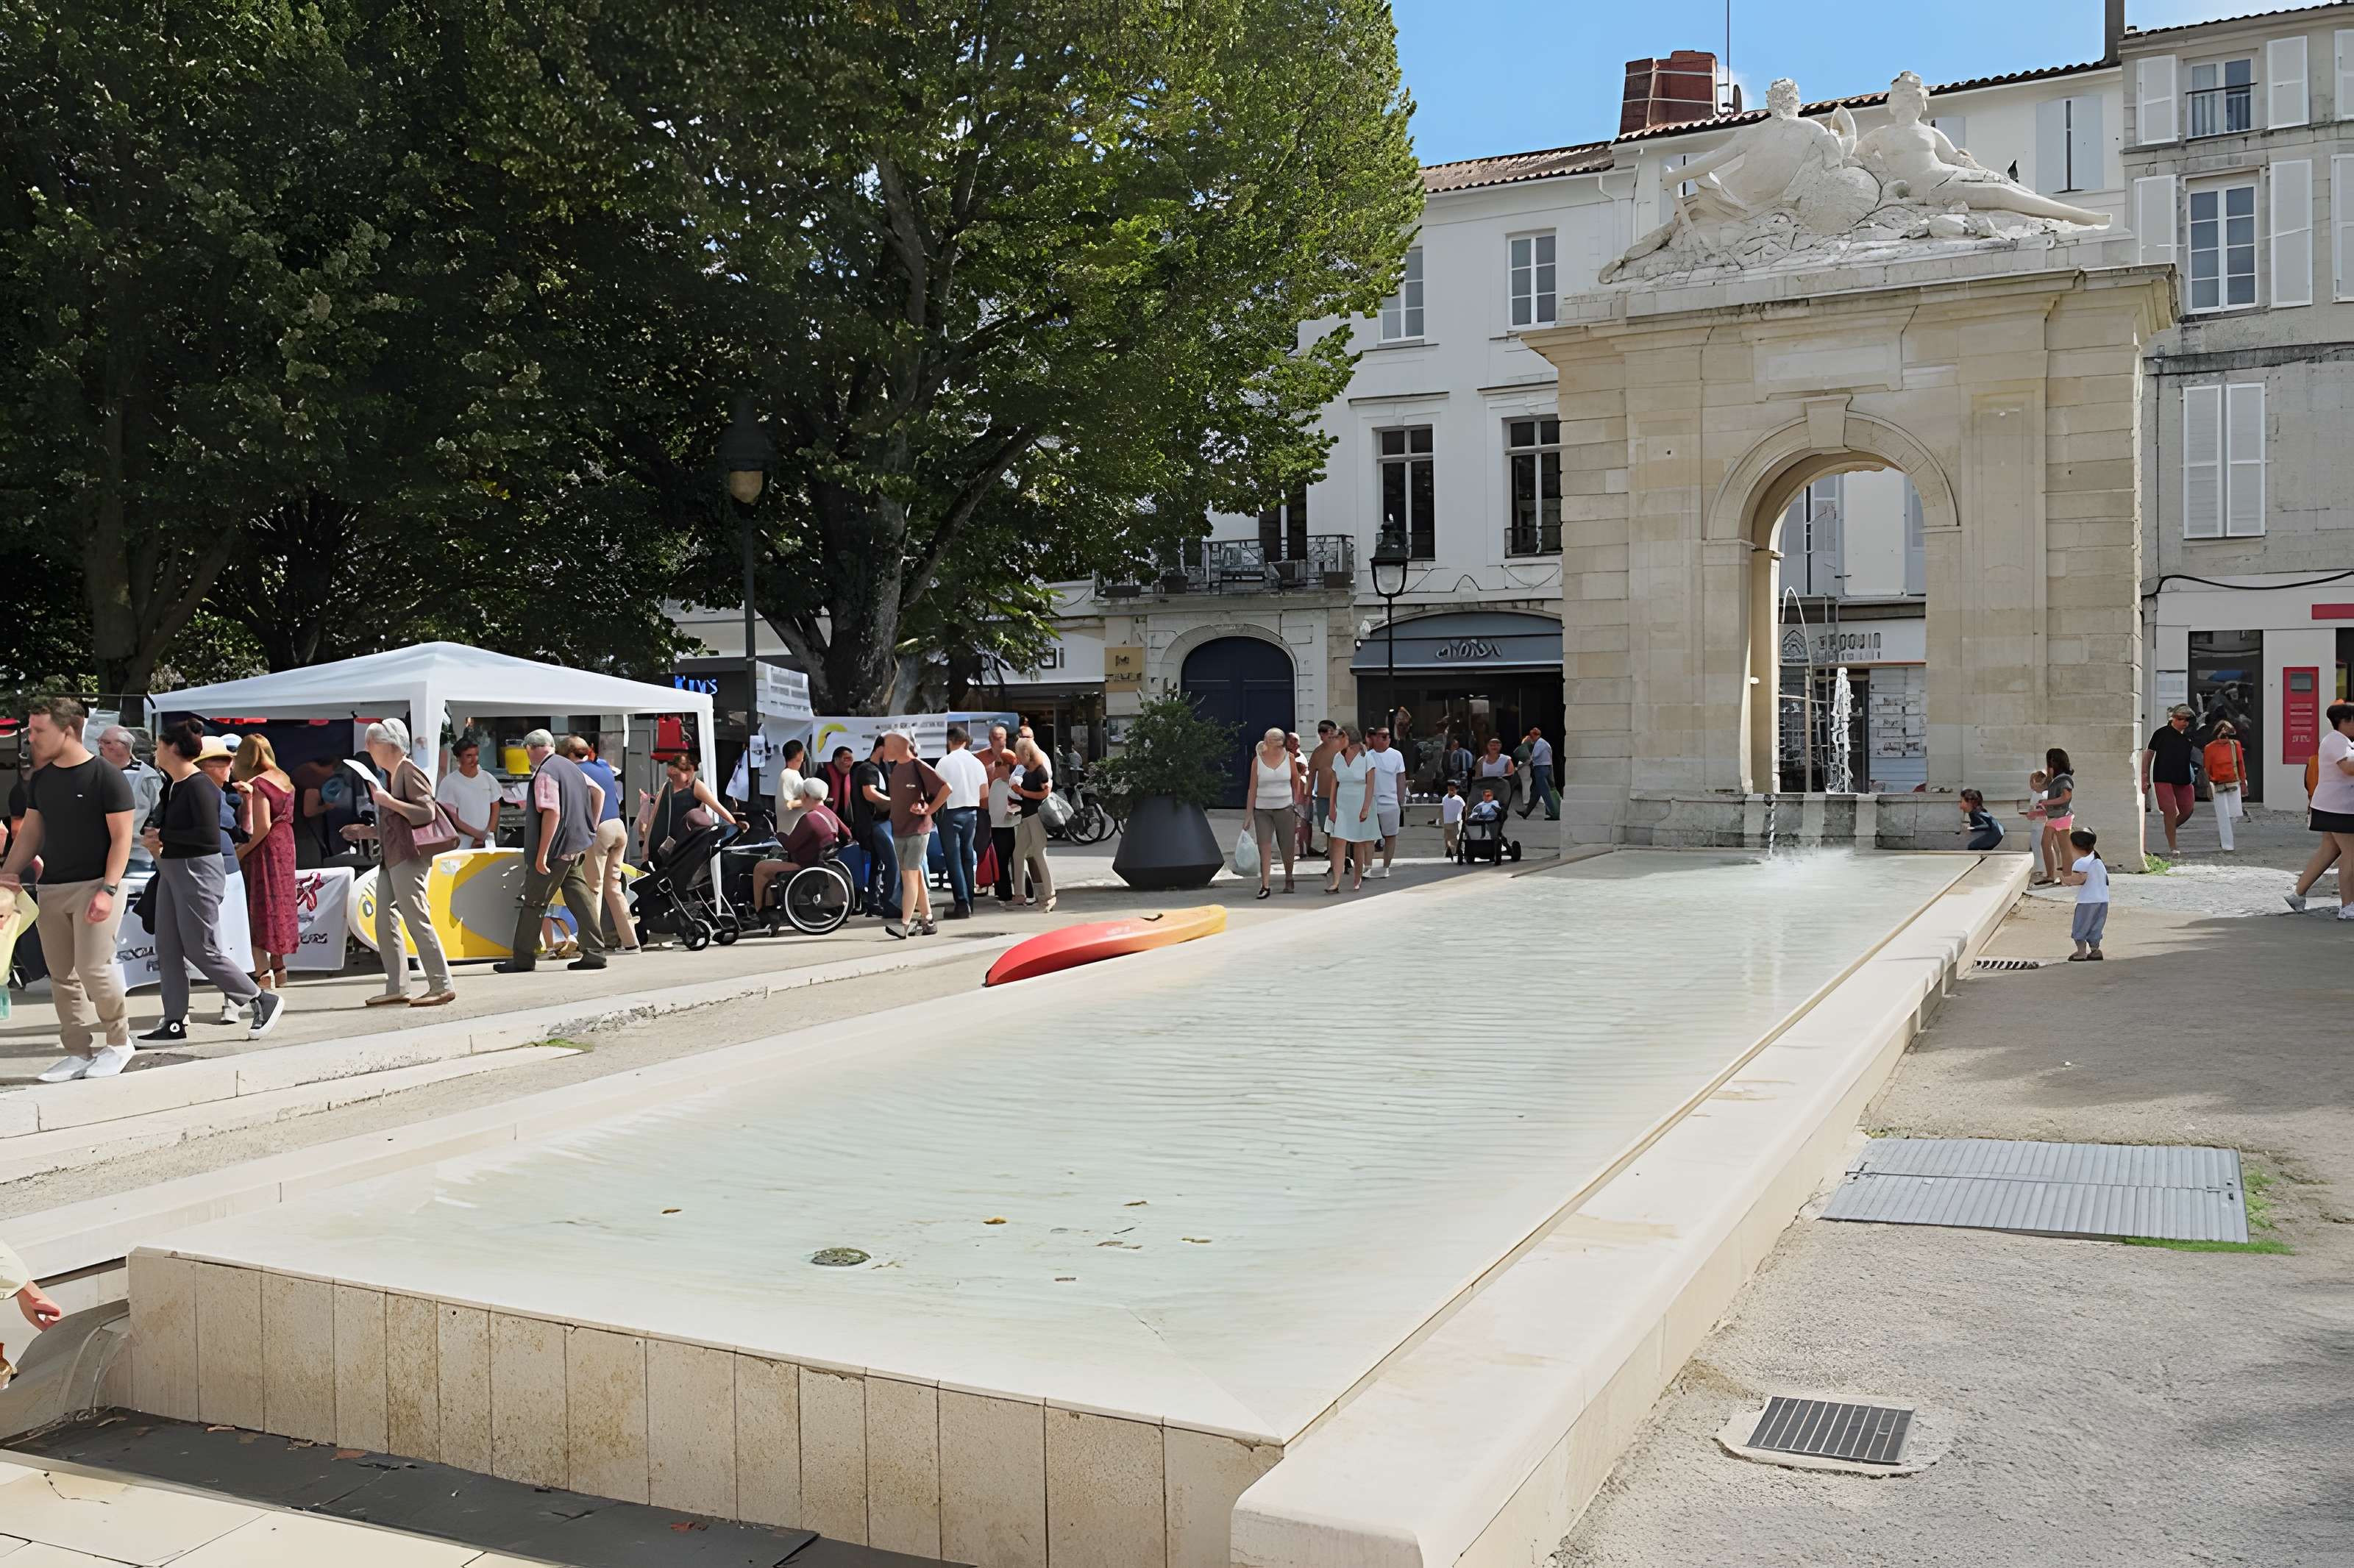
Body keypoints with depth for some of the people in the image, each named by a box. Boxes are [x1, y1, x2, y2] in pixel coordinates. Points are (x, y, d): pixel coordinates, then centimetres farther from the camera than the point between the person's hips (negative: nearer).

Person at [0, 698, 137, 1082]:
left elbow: (121, 837, -9)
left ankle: (119, 1041, 9)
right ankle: (78, 1053, 14)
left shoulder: (106, 776, -8)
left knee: (93, 968, -11)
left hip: (94, 886, -6)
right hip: (51, 888, 6)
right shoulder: (40, 781, 11)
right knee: (62, 975, 6)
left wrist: (108, 889, -18)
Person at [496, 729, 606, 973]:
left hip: (555, 850, -8)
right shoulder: (570, 767, 13)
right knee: (579, 898, 7)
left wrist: (542, 854, -22)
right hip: (575, 847, 8)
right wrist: (591, 829, 21)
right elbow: (598, 793, 21)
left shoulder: (545, 773, -15)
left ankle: (522, 959, 7)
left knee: (533, 903, 1)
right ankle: (594, 953, 4)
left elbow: (552, 813, -23)